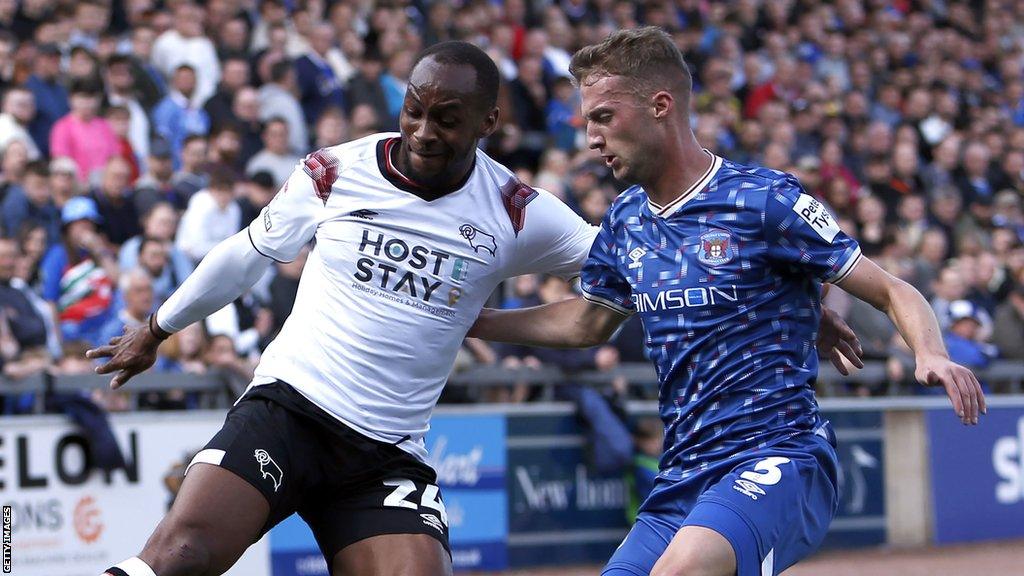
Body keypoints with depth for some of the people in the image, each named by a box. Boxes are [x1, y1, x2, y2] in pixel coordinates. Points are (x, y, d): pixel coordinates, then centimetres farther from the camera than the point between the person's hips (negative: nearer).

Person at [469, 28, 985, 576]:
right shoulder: (625, 221, 12)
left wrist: (932, 356, -27)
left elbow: (892, 291, -6)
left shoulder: (764, 198, -8)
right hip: (682, 478, 8)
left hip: (780, 455, -8)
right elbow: (586, 322, 30)